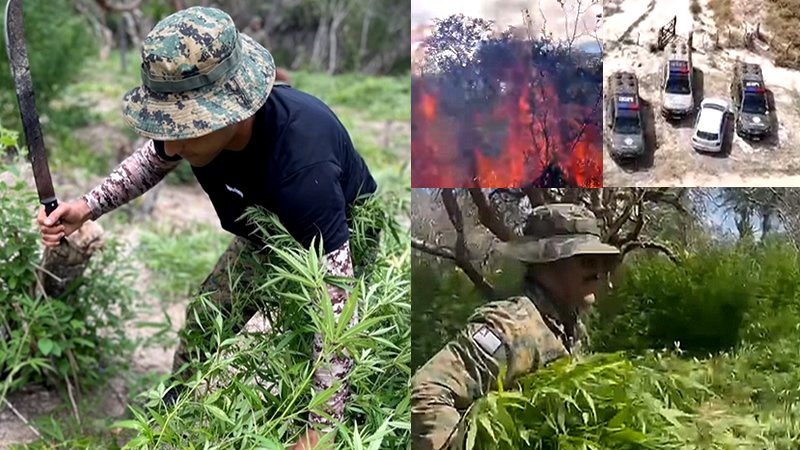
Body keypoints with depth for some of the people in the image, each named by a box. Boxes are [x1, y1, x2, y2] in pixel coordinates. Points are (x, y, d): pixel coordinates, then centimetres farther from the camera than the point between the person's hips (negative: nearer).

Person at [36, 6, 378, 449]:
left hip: (345, 237, -6)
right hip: (269, 231, 6)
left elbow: (337, 305, -45)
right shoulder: (198, 113, -27)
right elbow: (155, 157, 0)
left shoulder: (302, 164, -48)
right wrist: (88, 206, -15)